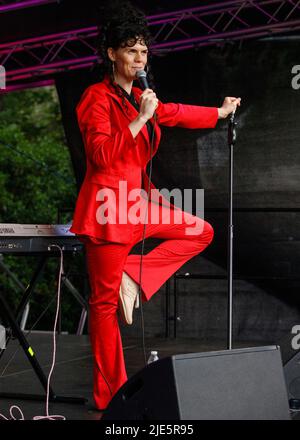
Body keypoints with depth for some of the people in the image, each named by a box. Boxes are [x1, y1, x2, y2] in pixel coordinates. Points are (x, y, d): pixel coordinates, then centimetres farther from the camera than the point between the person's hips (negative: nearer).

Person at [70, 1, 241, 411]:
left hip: (140, 200, 8)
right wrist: (139, 120, -22)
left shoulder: (140, 98, 12)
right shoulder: (97, 98, -10)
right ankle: (109, 398, 4)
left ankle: (133, 274, 1)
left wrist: (220, 112, 42)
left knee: (201, 231, 9)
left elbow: (176, 113, 30)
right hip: (109, 206, -8)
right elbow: (101, 155, -20)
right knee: (106, 301, -3)